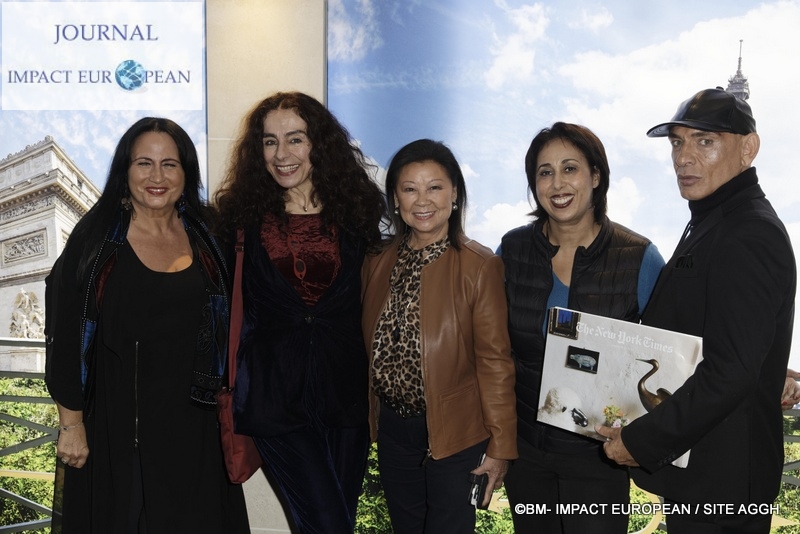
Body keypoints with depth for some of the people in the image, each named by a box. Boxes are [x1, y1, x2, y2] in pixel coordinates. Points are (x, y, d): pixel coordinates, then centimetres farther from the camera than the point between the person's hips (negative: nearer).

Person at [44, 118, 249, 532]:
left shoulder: (204, 234, 2)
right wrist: (71, 423, -9)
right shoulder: (97, 237, -8)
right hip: (115, 419, -3)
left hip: (191, 420, 3)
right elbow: (65, 336, -8)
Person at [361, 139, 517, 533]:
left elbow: (495, 361, -13)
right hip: (392, 427, 5)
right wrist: (373, 419, 5)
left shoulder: (479, 267, -14)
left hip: (455, 431, -4)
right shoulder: (378, 262, 1)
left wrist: (500, 445, -12)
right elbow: (370, 345, 6)